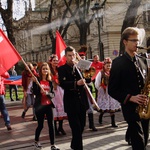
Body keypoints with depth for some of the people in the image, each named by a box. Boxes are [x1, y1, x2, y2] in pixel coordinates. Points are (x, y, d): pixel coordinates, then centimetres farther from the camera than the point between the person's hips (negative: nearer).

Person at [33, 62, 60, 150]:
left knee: (51, 125, -2)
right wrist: (35, 82, -25)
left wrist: (47, 93, -19)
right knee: (40, 125, 7)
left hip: (49, 105, 3)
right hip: (40, 105, -3)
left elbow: (52, 94, 2)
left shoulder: (50, 81, 7)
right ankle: (36, 141, 32)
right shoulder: (37, 80, -2)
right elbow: (35, 92, -13)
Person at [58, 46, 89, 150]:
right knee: (76, 128, -5)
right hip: (71, 103, -5)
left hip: (82, 101, 5)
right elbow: (63, 84, -21)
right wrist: (76, 83, -32)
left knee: (81, 126, 15)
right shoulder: (62, 69, -3)